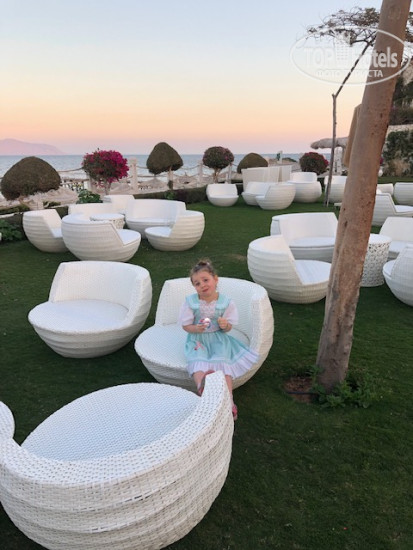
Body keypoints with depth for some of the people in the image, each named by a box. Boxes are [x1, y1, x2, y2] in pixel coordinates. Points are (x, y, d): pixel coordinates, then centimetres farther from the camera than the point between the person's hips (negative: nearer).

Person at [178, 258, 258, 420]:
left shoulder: (226, 302, -7)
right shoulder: (190, 302, -8)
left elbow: (228, 328, 1)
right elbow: (186, 325, -2)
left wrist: (225, 325, -24)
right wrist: (196, 329, -24)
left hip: (219, 338, 0)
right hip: (198, 339, 1)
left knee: (223, 363, -23)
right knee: (198, 362, -28)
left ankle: (229, 401, -27)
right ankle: (203, 390, -47)